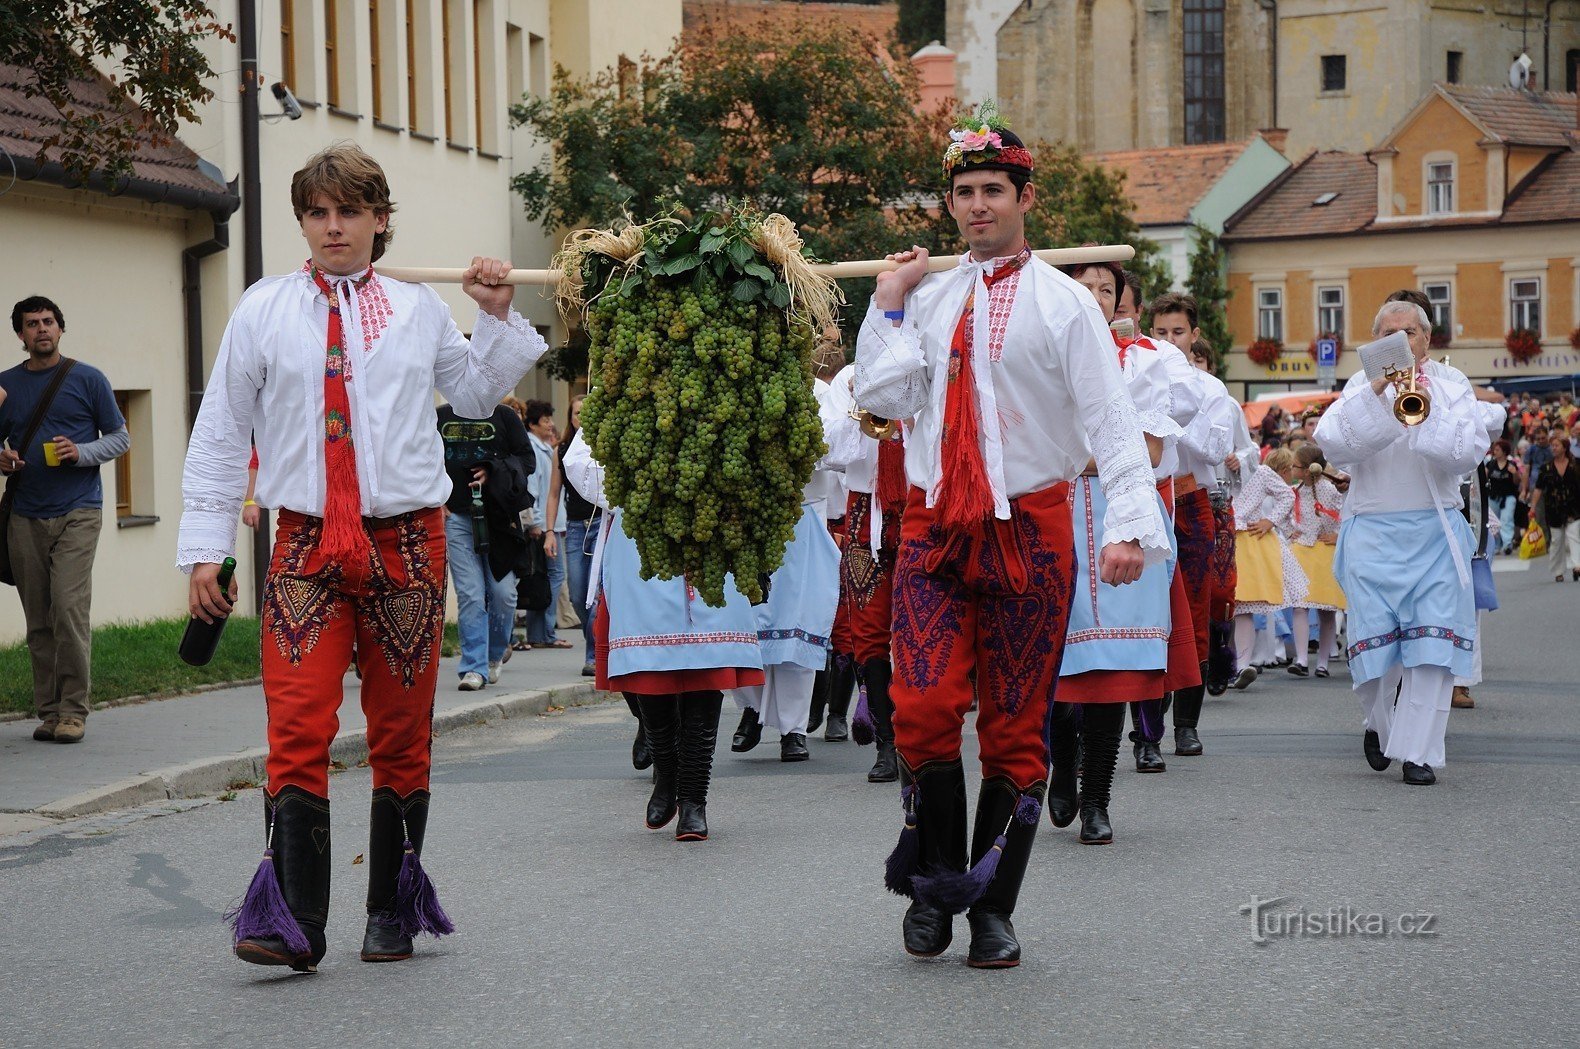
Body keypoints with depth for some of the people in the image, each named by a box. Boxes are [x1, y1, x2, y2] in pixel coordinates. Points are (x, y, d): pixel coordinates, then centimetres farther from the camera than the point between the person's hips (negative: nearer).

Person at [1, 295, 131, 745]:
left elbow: (120, 437, 8)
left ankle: (74, 710, -7)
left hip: (77, 512, -3)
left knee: (70, 610, -13)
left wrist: (81, 452, -10)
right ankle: (48, 711, 10)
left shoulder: (87, 379, 5)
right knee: (38, 621, 3)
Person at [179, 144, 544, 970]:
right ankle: (290, 923, -15)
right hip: (306, 545, -2)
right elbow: (220, 433, 8)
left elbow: (475, 394, 26)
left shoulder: (417, 308, 10)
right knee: (297, 726, -14)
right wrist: (204, 546, 4)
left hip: (407, 541, 2)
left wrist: (497, 318, 12)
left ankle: (393, 914, 19)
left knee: (402, 732, 7)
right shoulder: (264, 309, 5)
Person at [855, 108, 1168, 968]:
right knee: (923, 707, -12)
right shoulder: (928, 298, 11)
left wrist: (1130, 525, -20)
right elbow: (880, 396, 3)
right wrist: (887, 306, 0)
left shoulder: (1063, 304, 0)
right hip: (934, 526, 2)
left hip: (1028, 528, -2)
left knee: (1015, 727, 3)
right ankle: (934, 882, 9)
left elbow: (1110, 420, -8)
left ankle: (992, 910, 14)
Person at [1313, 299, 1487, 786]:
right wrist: (1376, 391, -16)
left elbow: (1470, 450, -4)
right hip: (1372, 532, 0)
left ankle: (1418, 751, -3)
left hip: (1436, 532, 0)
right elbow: (1332, 442, -8)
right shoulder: (1361, 386, 9)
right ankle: (1379, 723, 26)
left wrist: (1428, 413, -16)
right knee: (1375, 640, -2)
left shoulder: (1450, 385, 10)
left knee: (1432, 644, -9)